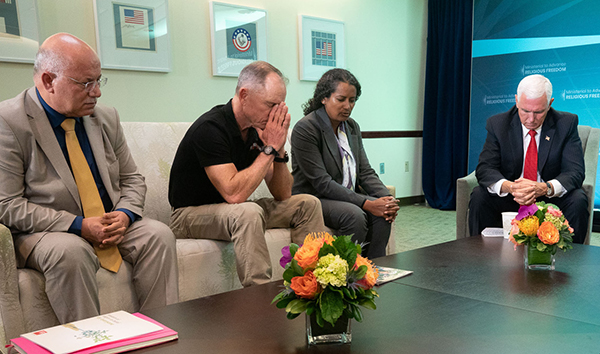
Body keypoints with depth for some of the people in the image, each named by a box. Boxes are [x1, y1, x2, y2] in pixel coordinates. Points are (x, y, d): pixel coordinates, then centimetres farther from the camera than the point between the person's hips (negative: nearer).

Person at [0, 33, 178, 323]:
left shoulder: (106, 118, 7)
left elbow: (132, 179, 13)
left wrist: (124, 215, -10)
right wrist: (79, 225, -22)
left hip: (110, 224, 5)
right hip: (42, 232, -4)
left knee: (159, 234, -20)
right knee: (70, 251, -36)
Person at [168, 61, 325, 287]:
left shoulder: (257, 128, -1)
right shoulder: (210, 128, -23)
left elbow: (282, 195, -1)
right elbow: (233, 194, -34)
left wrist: (279, 150, -17)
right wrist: (270, 149, -27)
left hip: (235, 212, 8)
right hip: (191, 214, -8)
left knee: (307, 204, -1)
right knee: (248, 213, -38)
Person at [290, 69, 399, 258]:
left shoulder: (352, 126, 9)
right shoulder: (305, 129, -15)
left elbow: (365, 172, 7)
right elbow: (322, 183, -21)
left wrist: (387, 198, -13)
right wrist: (366, 203, -26)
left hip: (348, 196, 7)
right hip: (313, 199, -6)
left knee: (383, 214, -19)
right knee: (354, 215, -31)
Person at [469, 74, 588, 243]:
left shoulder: (567, 123, -6)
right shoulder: (498, 124, -6)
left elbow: (575, 171, -13)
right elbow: (485, 168, -12)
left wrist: (545, 188, -36)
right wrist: (509, 187, -36)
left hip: (552, 199, 0)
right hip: (510, 198, 0)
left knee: (578, 200, -28)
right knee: (479, 196, -25)